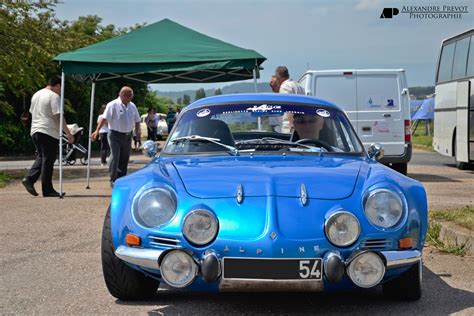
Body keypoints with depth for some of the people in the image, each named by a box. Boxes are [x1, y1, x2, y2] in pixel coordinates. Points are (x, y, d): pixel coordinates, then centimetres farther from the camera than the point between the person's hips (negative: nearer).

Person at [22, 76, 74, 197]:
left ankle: (29, 179, 0)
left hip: (35, 131, 8)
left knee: (41, 157, 18)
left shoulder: (36, 95, 17)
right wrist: (68, 133, -15)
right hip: (49, 132, -8)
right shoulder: (54, 96, -10)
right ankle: (48, 190, 0)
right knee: (48, 160, -3)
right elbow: (58, 117, -16)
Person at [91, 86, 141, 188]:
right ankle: (113, 180, -7)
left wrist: (138, 131, 7)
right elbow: (105, 118, -18)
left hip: (127, 136, 6)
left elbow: (137, 120, 21)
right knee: (115, 157, -14)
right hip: (115, 135, -6)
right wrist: (97, 130, -28)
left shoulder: (132, 106, 12)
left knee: (124, 159, 10)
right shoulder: (113, 105, -9)